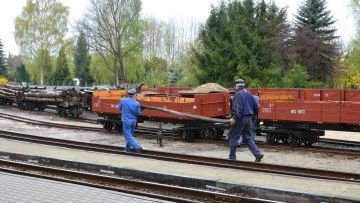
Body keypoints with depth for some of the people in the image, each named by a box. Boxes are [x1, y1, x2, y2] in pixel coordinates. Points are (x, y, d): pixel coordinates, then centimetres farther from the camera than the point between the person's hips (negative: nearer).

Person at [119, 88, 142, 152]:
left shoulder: (122, 101, -6)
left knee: (128, 136, -3)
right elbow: (138, 113, 0)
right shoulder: (137, 103, -5)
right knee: (130, 135, 19)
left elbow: (120, 108, 12)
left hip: (126, 121, -3)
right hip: (133, 121, 4)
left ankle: (137, 147, -17)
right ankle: (127, 149, 27)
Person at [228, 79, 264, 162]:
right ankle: (258, 154, 1)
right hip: (248, 118, 8)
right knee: (247, 138, 14)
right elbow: (256, 107, 17)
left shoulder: (238, 94, -12)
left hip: (240, 119, -8)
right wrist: (251, 114, 30)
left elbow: (238, 108, -23)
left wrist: (234, 118, -21)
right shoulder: (248, 94, 14)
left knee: (233, 137, 3)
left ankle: (232, 157, 7)